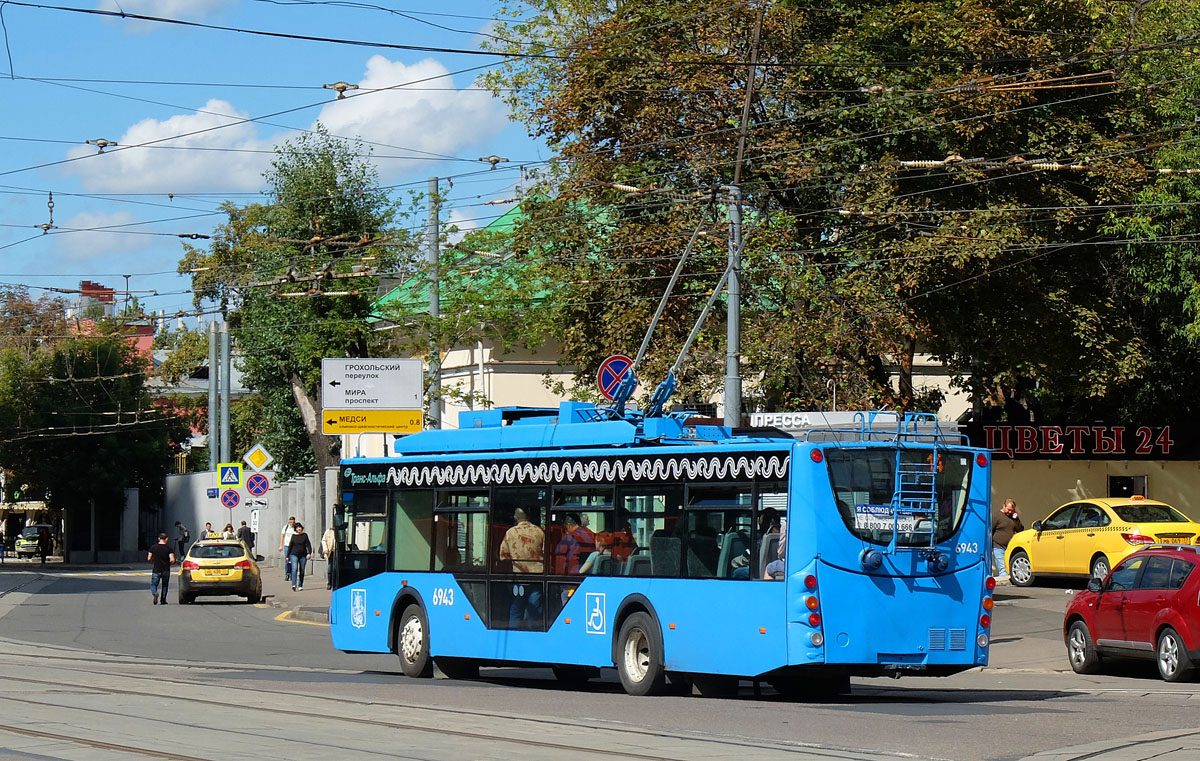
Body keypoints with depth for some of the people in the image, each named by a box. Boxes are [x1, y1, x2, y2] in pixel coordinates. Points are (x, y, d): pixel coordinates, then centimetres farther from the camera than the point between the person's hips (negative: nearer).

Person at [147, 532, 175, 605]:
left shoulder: (153, 548, -3)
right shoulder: (168, 549, -7)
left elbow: (149, 559, -1)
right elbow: (172, 560, -14)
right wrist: (170, 563, 8)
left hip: (156, 570, 0)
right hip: (166, 571, 0)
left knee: (153, 584, 7)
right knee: (164, 585, 18)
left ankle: (155, 593, -23)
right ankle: (163, 600, 18)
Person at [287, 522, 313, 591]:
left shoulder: (305, 535, 3)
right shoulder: (293, 536, 3)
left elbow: (308, 545, 1)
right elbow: (290, 546, 8)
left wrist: (309, 553, -12)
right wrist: (287, 556, 9)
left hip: (303, 555, 2)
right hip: (294, 555, -2)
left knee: (302, 571, 6)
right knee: (294, 569, -18)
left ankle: (300, 586, 17)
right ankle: (294, 585, -29)